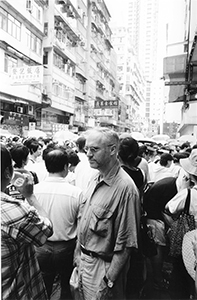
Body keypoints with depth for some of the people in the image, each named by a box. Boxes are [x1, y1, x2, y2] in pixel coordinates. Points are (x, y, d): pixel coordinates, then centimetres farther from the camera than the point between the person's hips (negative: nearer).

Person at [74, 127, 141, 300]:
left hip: (102, 265, -7)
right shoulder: (96, 179, 1)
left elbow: (125, 243, -22)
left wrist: (108, 281, -18)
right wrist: (78, 253, 12)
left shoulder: (125, 187, -25)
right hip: (84, 260, 7)